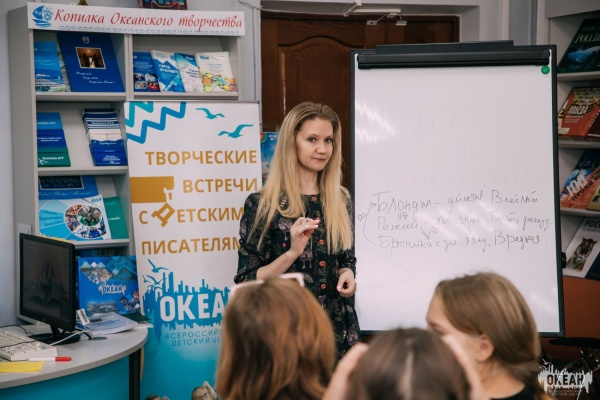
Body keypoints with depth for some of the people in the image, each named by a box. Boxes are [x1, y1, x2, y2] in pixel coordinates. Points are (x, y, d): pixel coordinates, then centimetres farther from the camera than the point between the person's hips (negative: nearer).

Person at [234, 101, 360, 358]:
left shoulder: (340, 200, 6)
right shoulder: (262, 204, -9)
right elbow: (247, 283, -9)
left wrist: (348, 274, -4)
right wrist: (292, 252, -22)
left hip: (338, 329, 4)